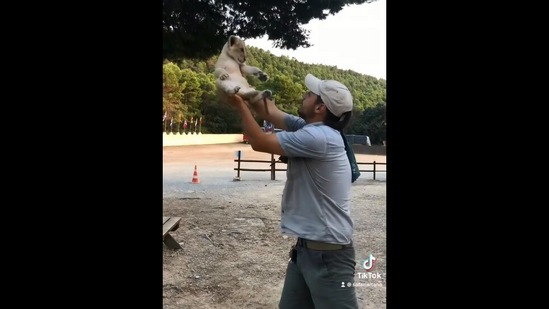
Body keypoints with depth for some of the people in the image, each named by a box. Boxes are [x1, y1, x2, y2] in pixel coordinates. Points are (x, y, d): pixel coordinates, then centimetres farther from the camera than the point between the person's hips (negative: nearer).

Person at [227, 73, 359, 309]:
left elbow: (259, 142, -17)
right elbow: (270, 112, 13)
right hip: (305, 247, 9)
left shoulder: (318, 137, -23)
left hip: (329, 253, -9)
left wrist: (240, 105, -5)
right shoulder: (310, 127, 5)